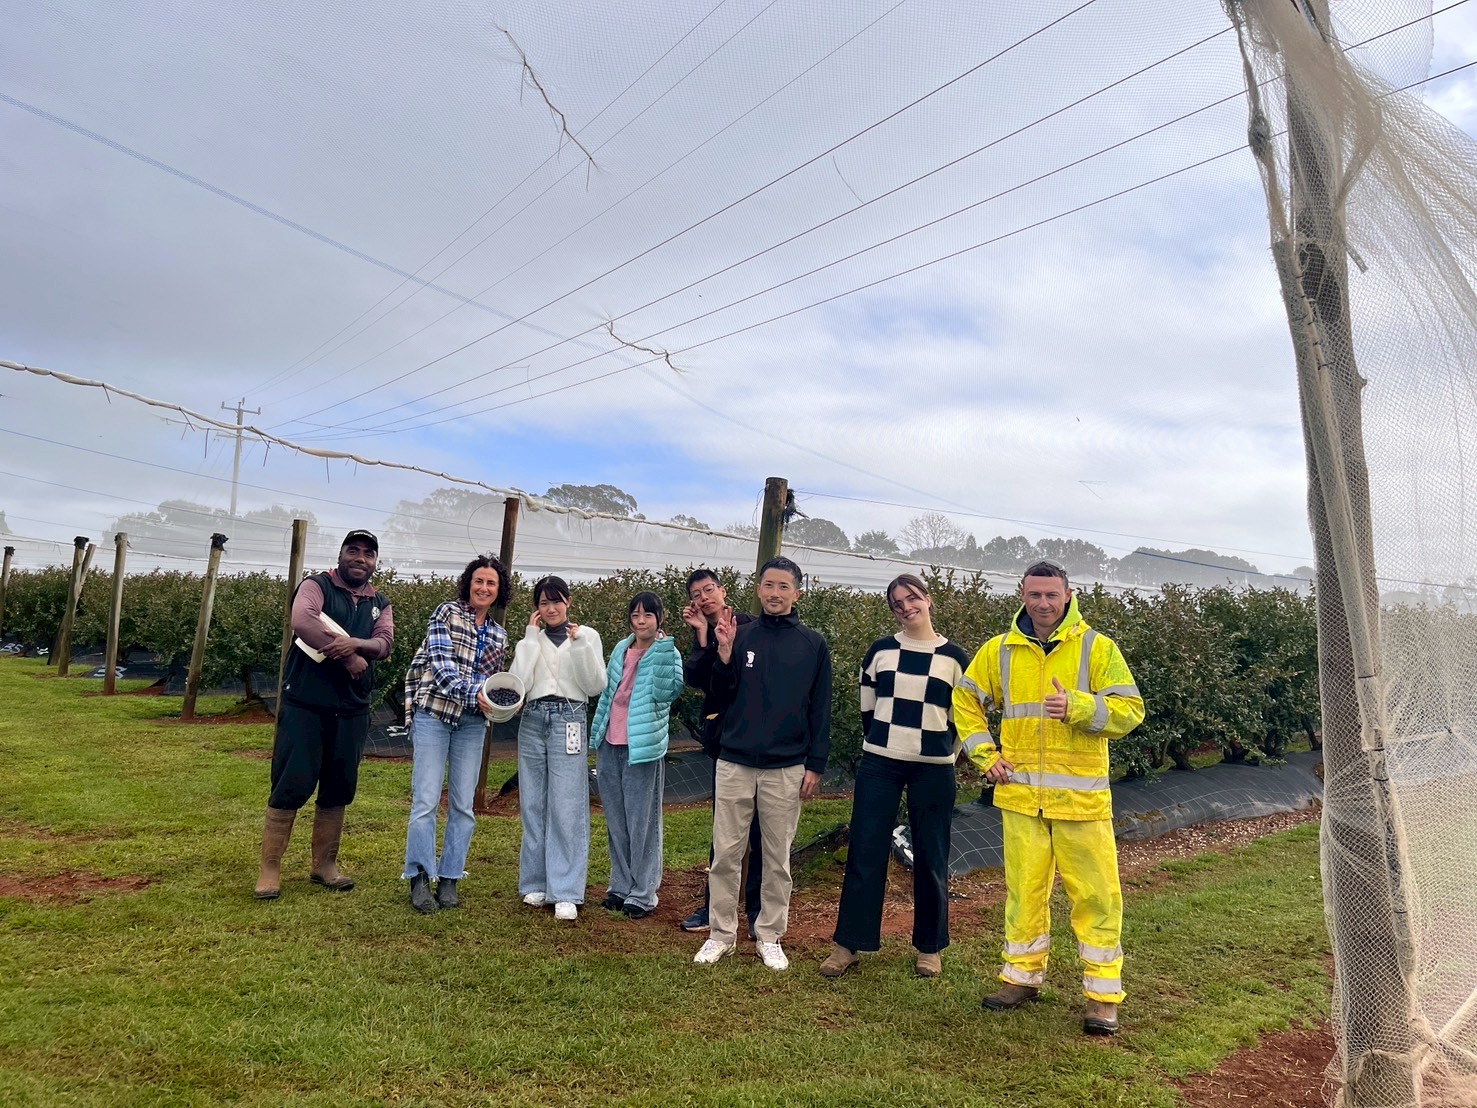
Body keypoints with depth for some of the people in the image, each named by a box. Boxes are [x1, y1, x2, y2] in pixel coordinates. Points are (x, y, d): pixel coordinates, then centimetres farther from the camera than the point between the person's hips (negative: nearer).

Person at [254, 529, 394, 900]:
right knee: (291, 787, -2)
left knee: (337, 791, 11)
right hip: (305, 706, -5)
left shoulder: (380, 604, 12)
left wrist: (355, 643, -26)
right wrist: (348, 657, -21)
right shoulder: (317, 586, -2)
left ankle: (324, 864, 24)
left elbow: (385, 644, -5)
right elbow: (302, 621, -23)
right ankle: (270, 869, 8)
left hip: (351, 712, 5)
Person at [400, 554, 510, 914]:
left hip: (471, 722, 5)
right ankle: (419, 878, 6)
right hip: (434, 713, -4)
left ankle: (448, 879, 15)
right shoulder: (447, 613, -1)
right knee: (426, 799, -7)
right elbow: (441, 666, -12)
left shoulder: (498, 635, 14)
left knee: (463, 804, 4)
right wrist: (473, 693, -23)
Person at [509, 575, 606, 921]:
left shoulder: (586, 636, 5)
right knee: (533, 805, 7)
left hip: (568, 720, -3)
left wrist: (580, 645, -13)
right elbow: (518, 682, -5)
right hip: (533, 721, 3)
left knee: (567, 807, -7)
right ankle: (536, 883, 19)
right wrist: (532, 637, -5)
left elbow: (596, 686, -4)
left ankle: (566, 892, -3)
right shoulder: (531, 640, 11)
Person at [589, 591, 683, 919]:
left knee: (642, 822, 1)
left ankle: (643, 893, 12)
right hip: (610, 746, 6)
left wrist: (663, 647, -24)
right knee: (616, 821, 14)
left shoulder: (667, 654, -5)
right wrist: (596, 735, 16)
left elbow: (665, 692, -23)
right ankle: (621, 885, 27)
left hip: (642, 748, -6)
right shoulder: (621, 650, 10)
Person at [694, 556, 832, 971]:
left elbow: (820, 711, 3)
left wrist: (815, 765, -2)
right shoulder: (740, 635, 2)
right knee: (726, 854, 7)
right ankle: (722, 933, 23)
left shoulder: (813, 645, 1)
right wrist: (724, 654, -13)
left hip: (786, 769, 0)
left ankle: (770, 936, 24)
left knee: (777, 859, 10)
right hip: (734, 764, 1)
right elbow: (722, 696, 2)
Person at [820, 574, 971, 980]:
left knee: (930, 859, 7)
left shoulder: (954, 658, 0)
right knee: (865, 853, 1)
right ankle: (847, 944, 12)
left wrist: (941, 754, 9)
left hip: (933, 771, -1)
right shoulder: (880, 651, 3)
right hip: (878, 765, 1)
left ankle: (929, 947, 24)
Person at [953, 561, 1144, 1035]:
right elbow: (965, 702, 14)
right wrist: (985, 755, 4)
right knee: (1024, 889, 12)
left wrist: (1078, 707, -23)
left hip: (1081, 796, -2)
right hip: (1020, 795, 2)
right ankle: (1022, 976, 28)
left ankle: (1103, 994, 18)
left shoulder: (1097, 648, -3)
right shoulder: (999, 650, 4)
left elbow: (1130, 710, -7)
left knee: (1096, 894, 3)